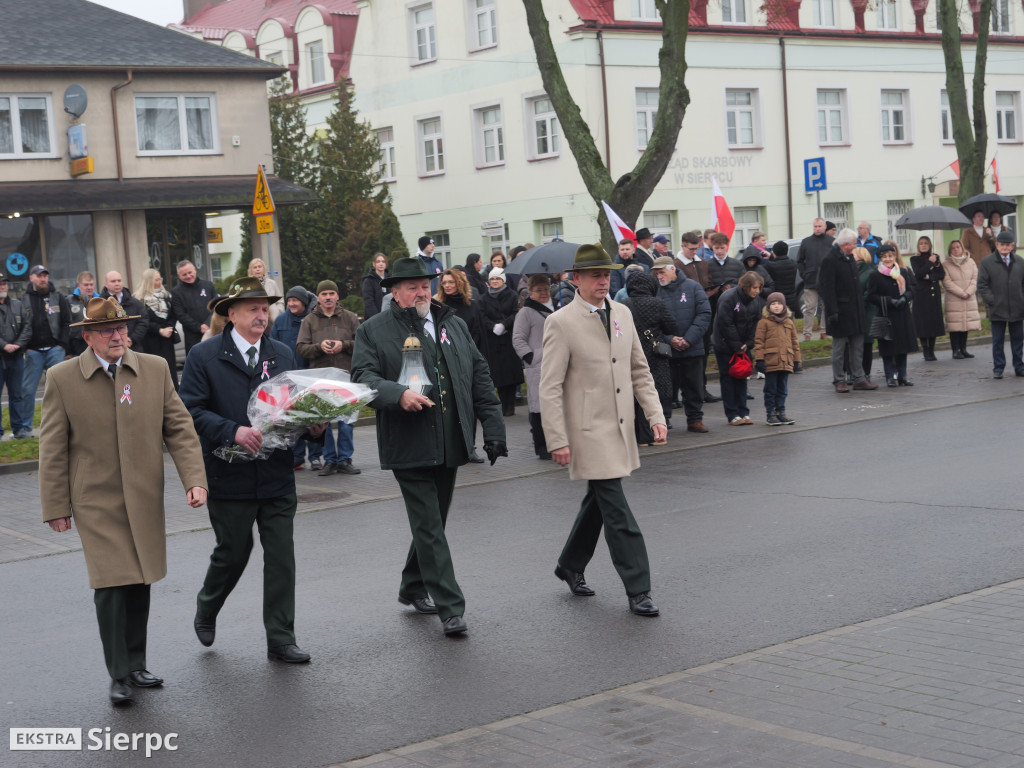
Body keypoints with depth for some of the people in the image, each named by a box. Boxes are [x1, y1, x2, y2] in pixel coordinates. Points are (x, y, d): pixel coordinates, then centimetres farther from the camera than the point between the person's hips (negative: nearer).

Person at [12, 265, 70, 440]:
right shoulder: (25, 299, 8)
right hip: (33, 351, 0)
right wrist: (25, 346, -4)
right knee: (27, 389, -2)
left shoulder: (58, 297, 9)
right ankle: (24, 427, 4)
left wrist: (65, 347, -1)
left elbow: (66, 323, 7)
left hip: (55, 349, 0)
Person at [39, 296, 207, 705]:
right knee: (111, 585, -9)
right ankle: (119, 675, 3)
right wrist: (56, 506, -2)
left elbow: (179, 428, 4)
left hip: (145, 498, 3)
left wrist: (194, 479, -8)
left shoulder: (155, 369, 3)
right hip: (96, 501, -3)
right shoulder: (62, 379, -4)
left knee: (140, 583, 10)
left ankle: (136, 664, 24)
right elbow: (53, 449, 0)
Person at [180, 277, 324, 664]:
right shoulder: (204, 356, -4)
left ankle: (281, 640, 10)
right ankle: (206, 610, 38)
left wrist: (312, 426, -4)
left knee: (281, 557, 2)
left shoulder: (283, 355, 11)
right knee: (232, 554, 8)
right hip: (229, 477, -4)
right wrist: (233, 432, -22)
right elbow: (191, 410, -10)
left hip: (277, 476, 4)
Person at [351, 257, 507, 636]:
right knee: (429, 527, -7)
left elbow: (479, 378, 15)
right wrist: (399, 394, -28)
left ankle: (413, 588, 34)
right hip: (409, 446, -5)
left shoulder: (454, 326, 15)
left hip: (450, 445, 5)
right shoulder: (373, 331, 1)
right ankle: (450, 606, -4)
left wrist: (493, 428, 8)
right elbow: (363, 376, -10)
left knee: (432, 522, 15)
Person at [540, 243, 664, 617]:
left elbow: (639, 369, 15)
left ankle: (570, 566, 38)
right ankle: (637, 590, -1)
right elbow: (550, 388, -11)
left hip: (620, 429, 7)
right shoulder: (561, 323, -11)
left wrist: (655, 414, 5)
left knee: (599, 499, 19)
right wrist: (557, 441, -15)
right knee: (616, 510, -7)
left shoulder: (622, 313, 9)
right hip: (589, 433, -7)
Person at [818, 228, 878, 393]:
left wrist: (861, 304, 17)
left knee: (858, 347, 10)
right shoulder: (829, 260, -15)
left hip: (855, 310, 8)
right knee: (839, 347, 1)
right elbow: (827, 289, -18)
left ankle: (859, 379, 16)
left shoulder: (849, 257, 12)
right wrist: (832, 311, -21)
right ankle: (839, 380, 9)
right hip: (841, 312, -8)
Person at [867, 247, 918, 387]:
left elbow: (910, 290, 12)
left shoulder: (902, 273, 11)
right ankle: (890, 377, 5)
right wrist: (889, 301, -16)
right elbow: (871, 296, -7)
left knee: (903, 346, 7)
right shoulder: (874, 275, -3)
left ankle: (901, 376, 15)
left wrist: (904, 298, -9)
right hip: (886, 316, -4)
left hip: (903, 316, 4)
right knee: (888, 349, -2)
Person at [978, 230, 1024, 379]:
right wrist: (992, 301, -9)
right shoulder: (987, 262, -1)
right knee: (998, 341, 3)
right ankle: (998, 369, 11)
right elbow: (982, 285, -2)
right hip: (997, 309, -3)